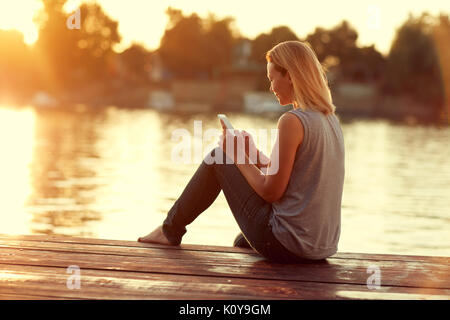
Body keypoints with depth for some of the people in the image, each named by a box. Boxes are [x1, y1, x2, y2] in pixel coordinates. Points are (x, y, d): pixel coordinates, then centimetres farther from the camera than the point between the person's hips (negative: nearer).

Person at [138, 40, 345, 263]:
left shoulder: (292, 121, -18)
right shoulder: (330, 119, 8)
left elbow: (271, 192, -16)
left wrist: (239, 157, -2)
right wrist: (255, 156, 13)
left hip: (285, 246, -7)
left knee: (218, 159, 8)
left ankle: (171, 230, 24)